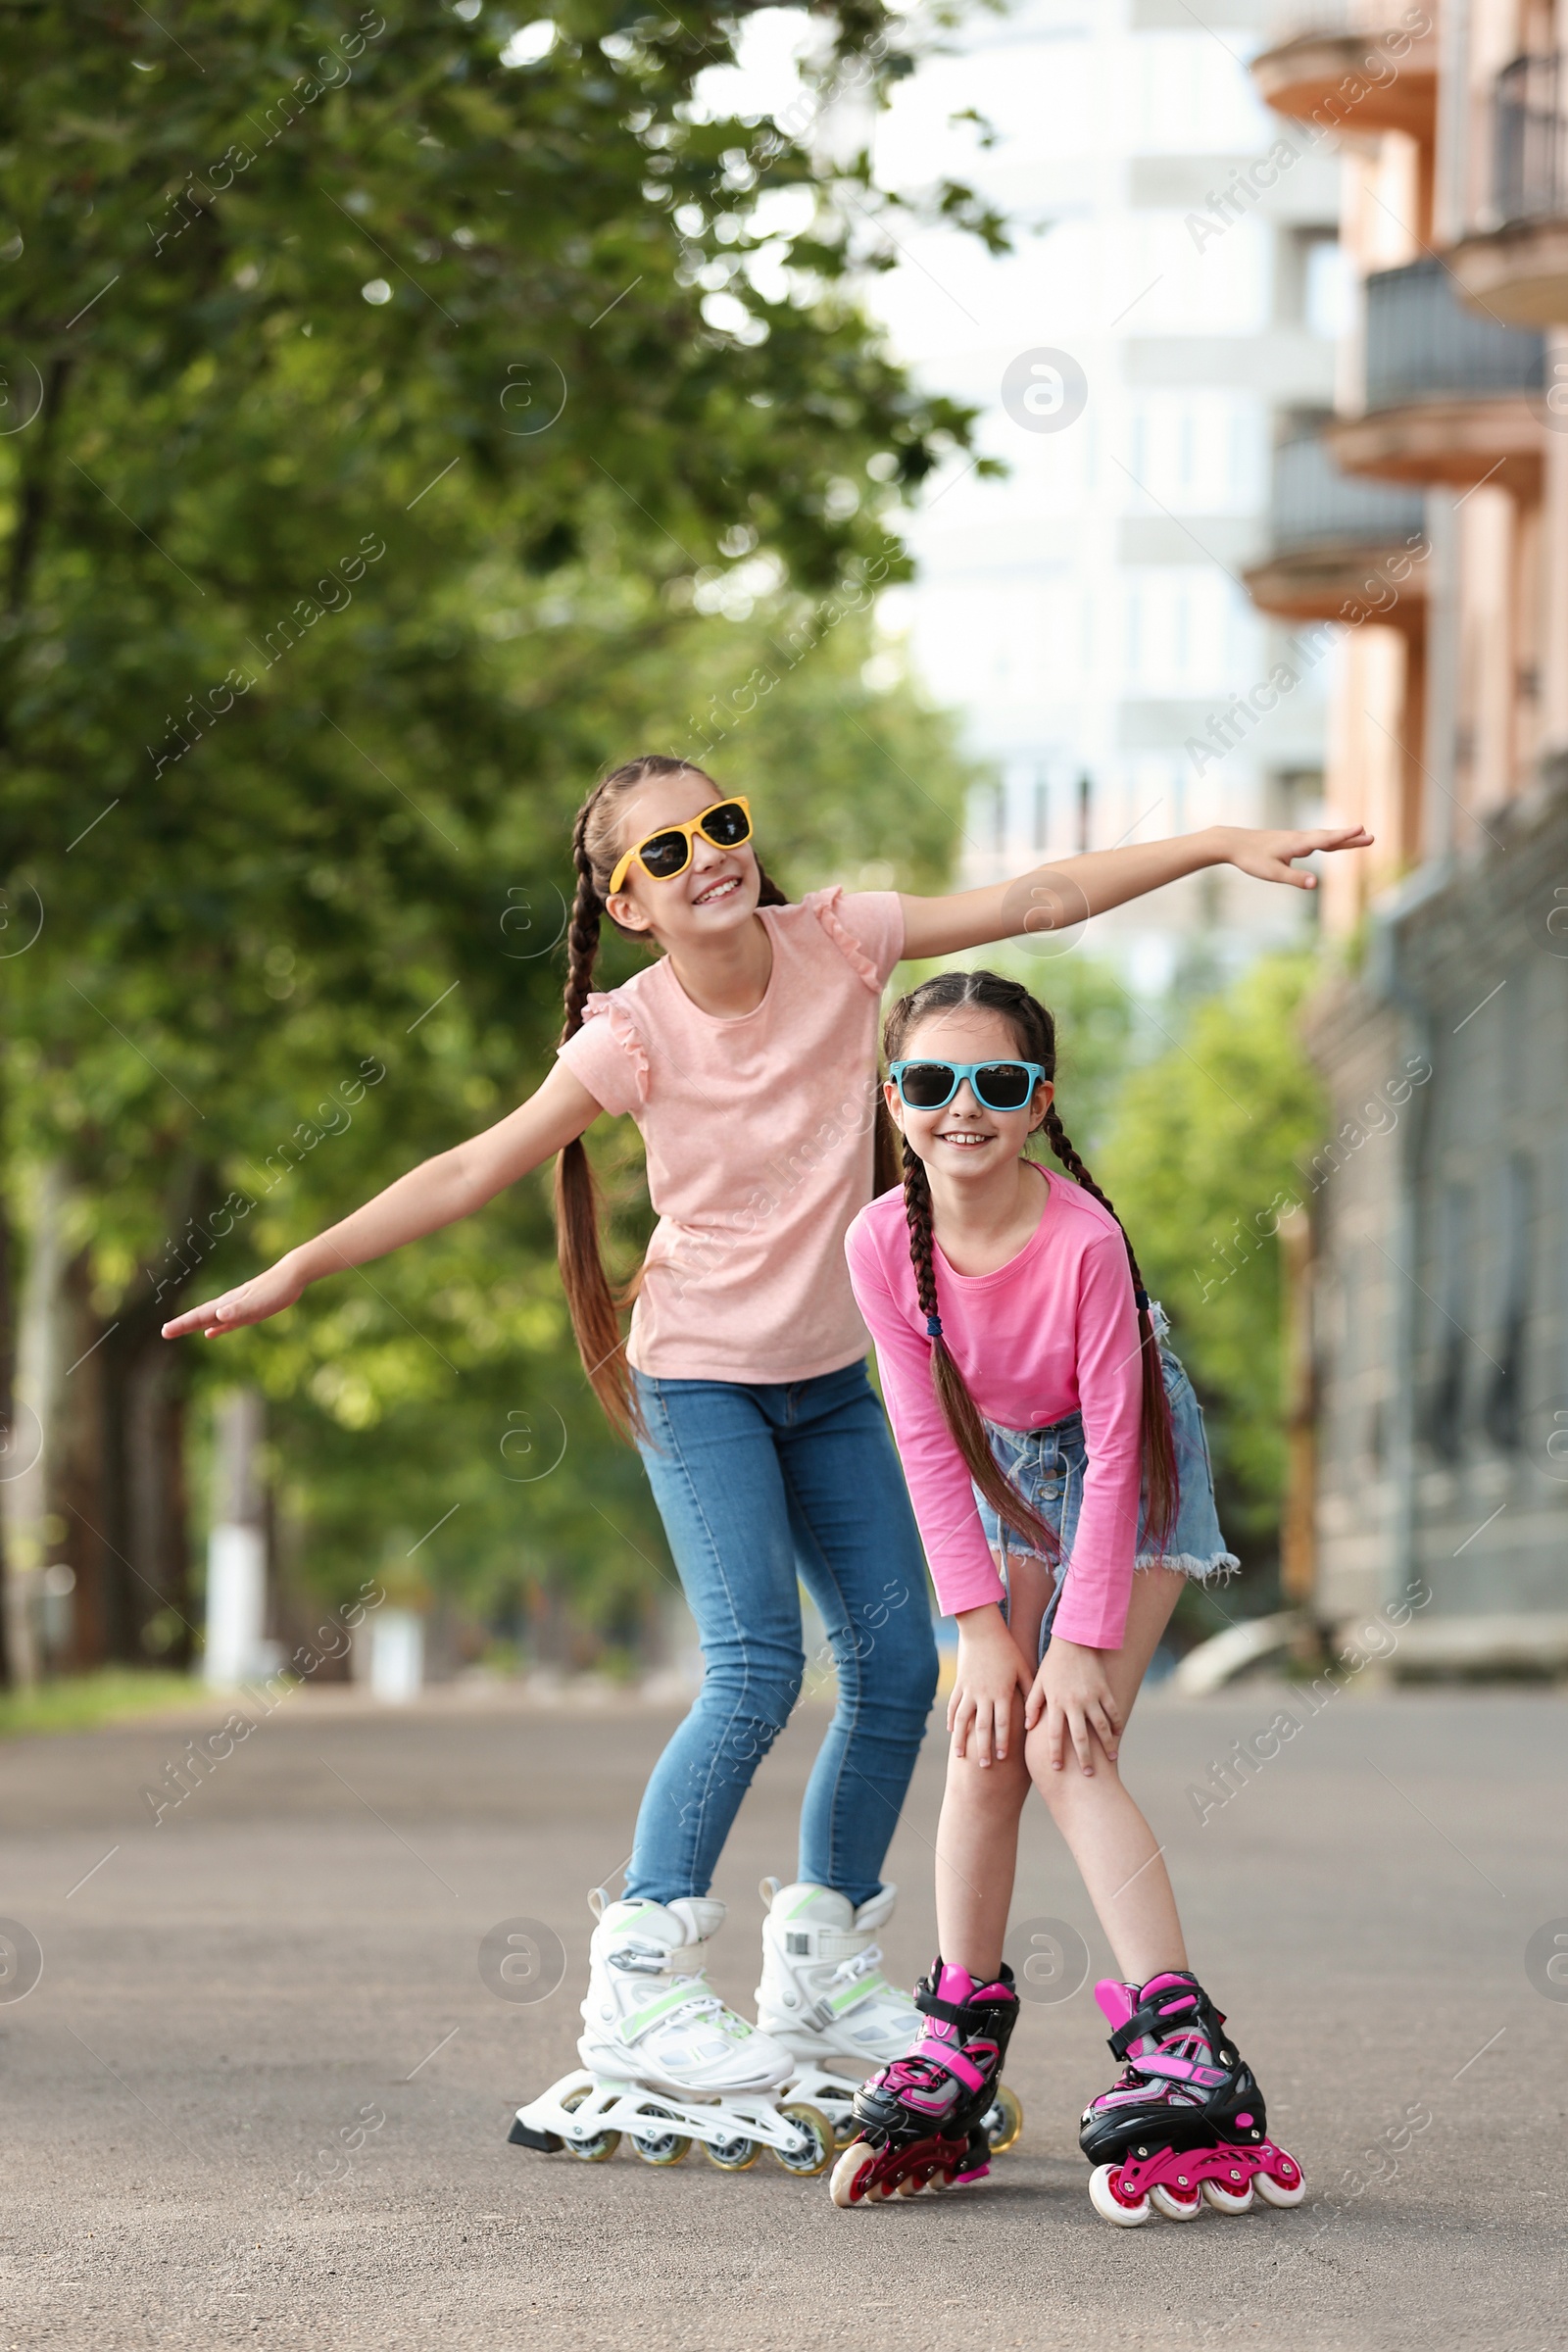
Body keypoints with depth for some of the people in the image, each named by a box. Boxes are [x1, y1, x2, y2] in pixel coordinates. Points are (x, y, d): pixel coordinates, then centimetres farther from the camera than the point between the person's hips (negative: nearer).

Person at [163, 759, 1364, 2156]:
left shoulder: (835, 941, -8)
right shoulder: (636, 1033, -17)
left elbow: (1037, 899, -7)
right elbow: (472, 1172, -16)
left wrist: (1218, 845, -12)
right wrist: (293, 1273, -21)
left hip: (826, 1374, 5)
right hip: (700, 1373, -5)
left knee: (897, 1665, 2)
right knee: (758, 1671, -18)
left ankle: (820, 1966, 18)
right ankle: (639, 1982, -9)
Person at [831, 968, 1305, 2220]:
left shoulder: (1084, 1239, -31)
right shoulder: (885, 1243, -18)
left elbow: (1113, 1447, -24)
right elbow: (927, 1443, -11)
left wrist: (1082, 1643, -23)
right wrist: (982, 1627, -14)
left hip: (1129, 1468, -5)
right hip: (1012, 1470, 5)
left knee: (1065, 1748, -17)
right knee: (983, 1742, -1)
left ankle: (1185, 2057, -21)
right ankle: (958, 2049, 8)